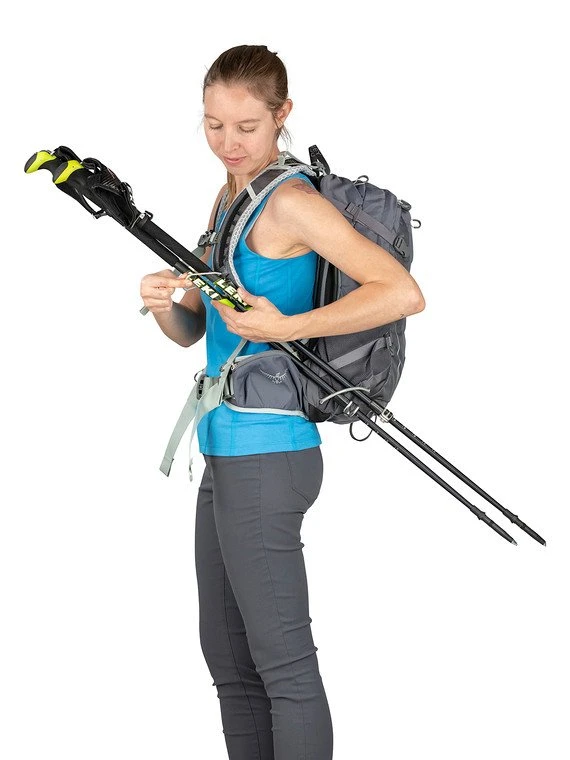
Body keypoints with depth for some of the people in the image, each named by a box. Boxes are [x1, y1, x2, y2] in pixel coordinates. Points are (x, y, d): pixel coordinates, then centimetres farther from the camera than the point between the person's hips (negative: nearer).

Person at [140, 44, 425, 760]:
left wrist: (285, 327, -22)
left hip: (266, 455, -10)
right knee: (227, 656, 15)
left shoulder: (291, 202, -13)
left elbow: (403, 293, -22)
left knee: (281, 662, -6)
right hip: (225, 453, 10)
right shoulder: (229, 198, 15)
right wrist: (166, 303, -4)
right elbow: (193, 331, 18)